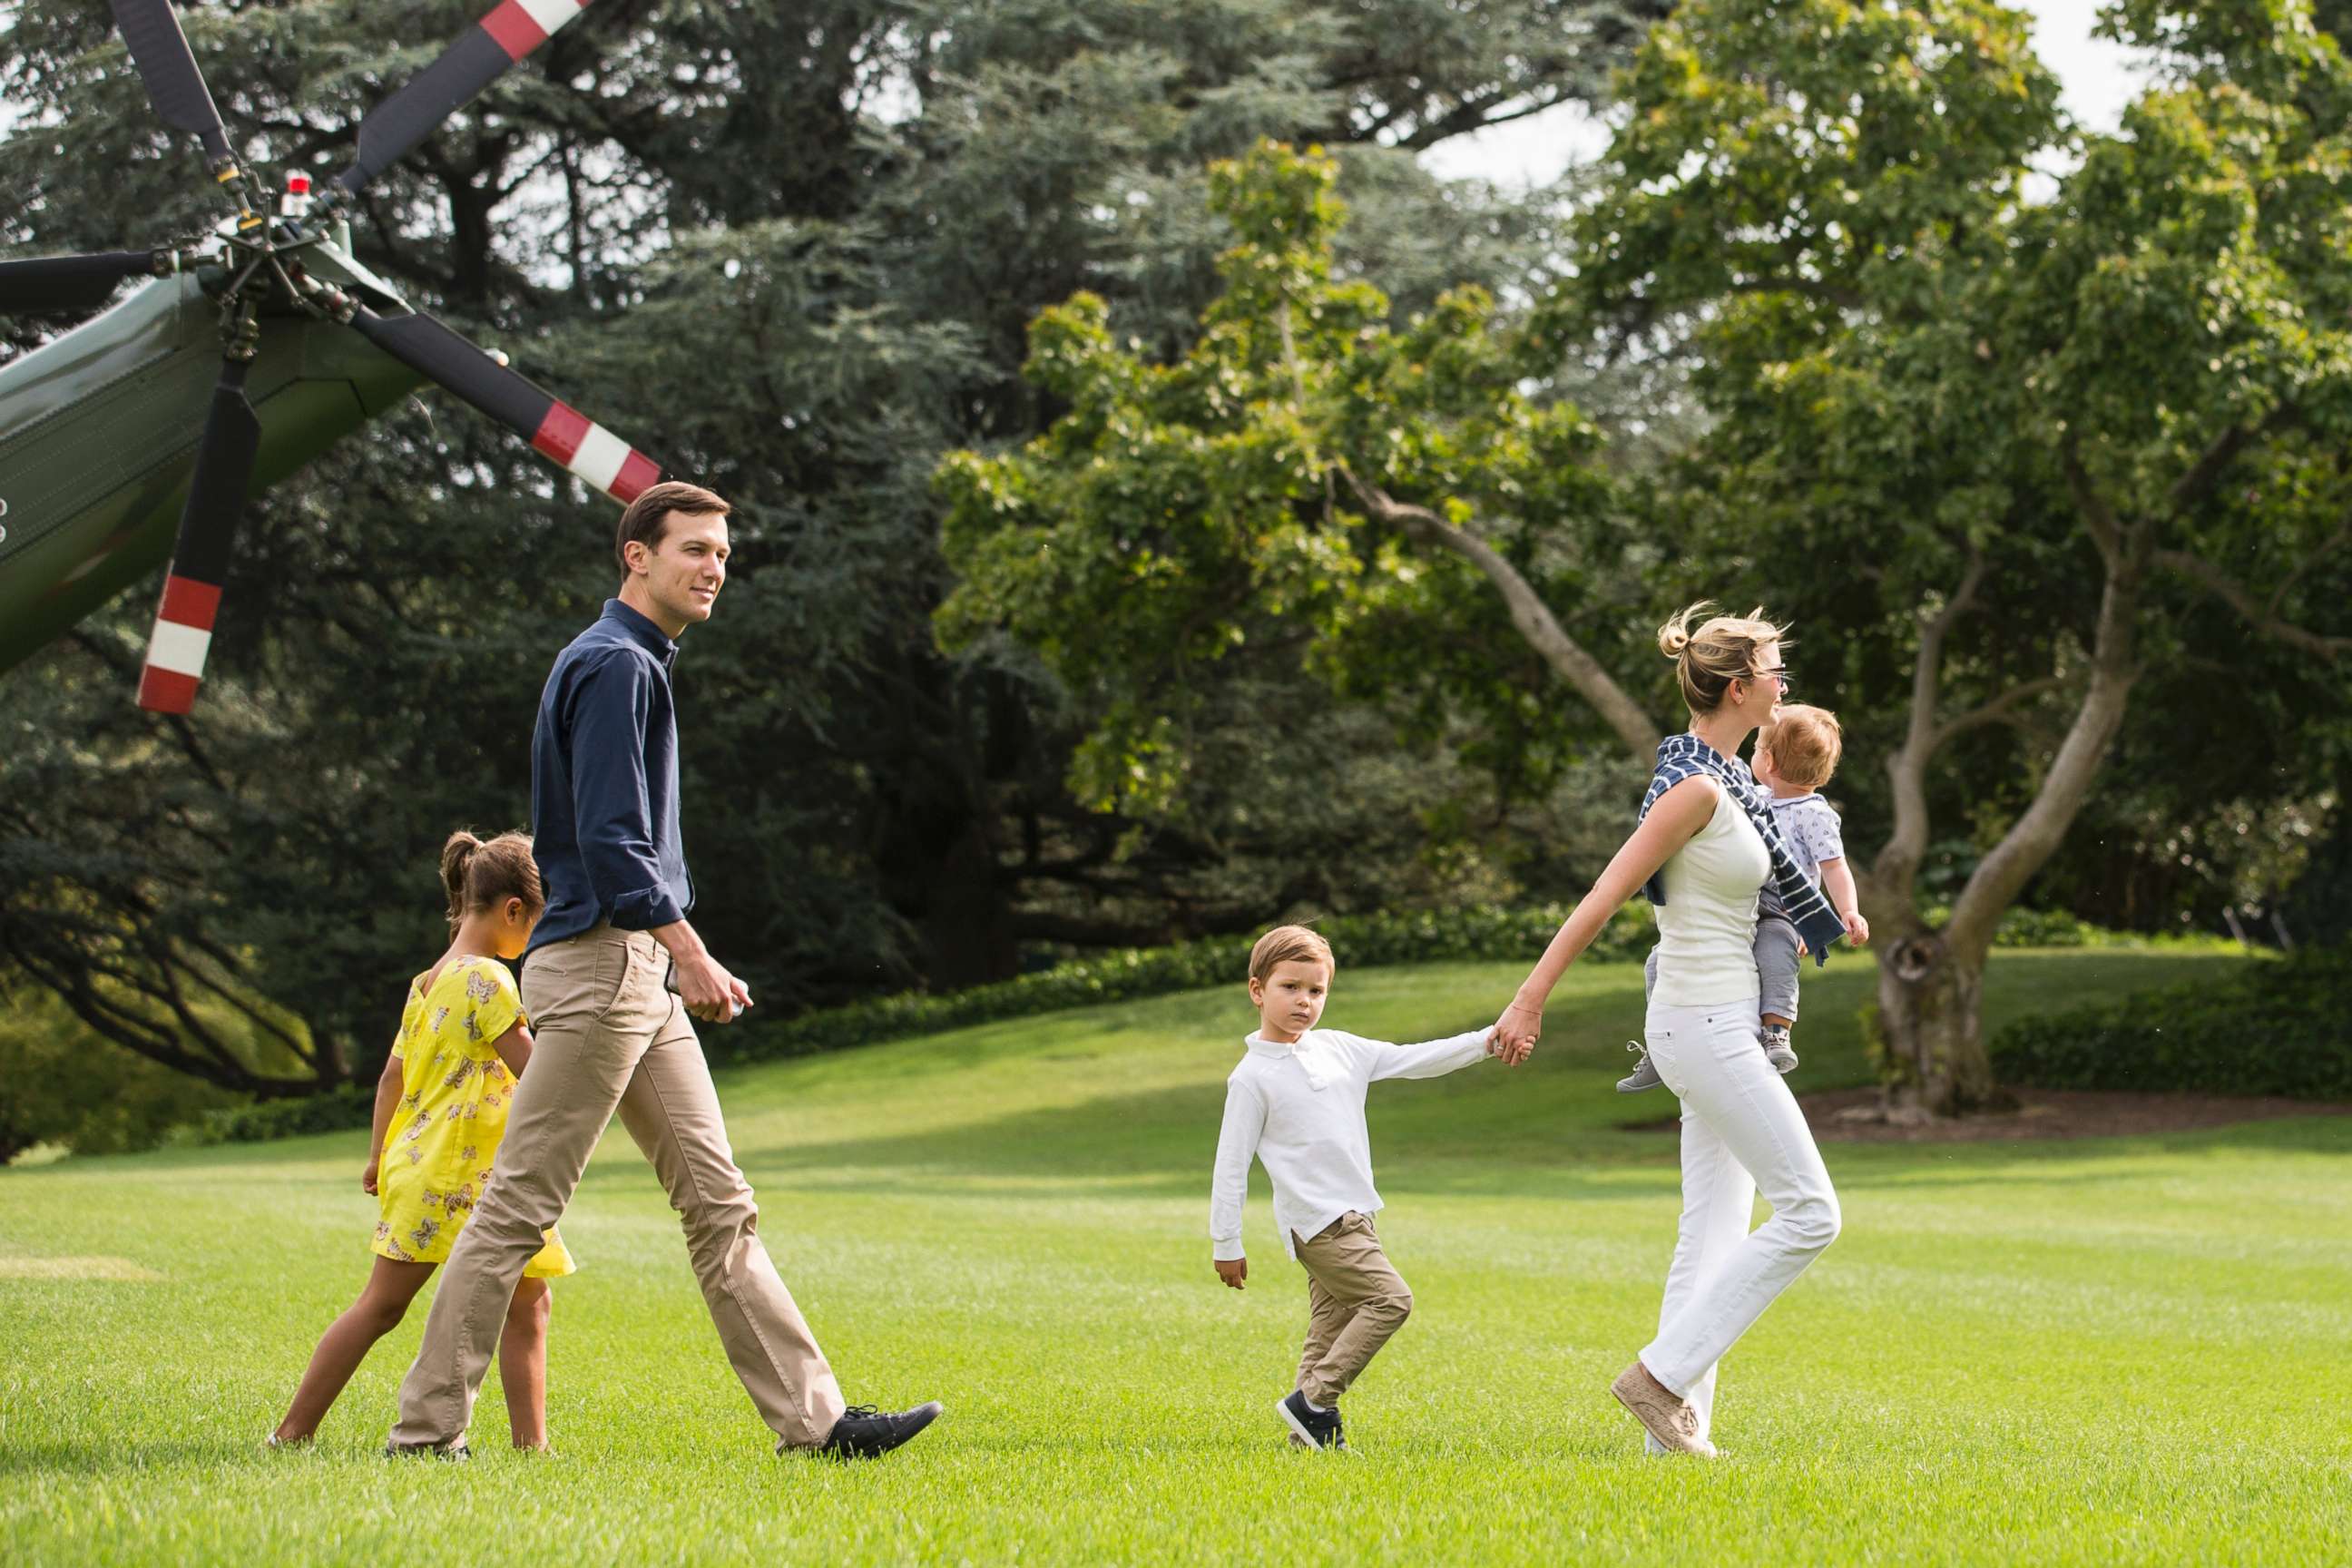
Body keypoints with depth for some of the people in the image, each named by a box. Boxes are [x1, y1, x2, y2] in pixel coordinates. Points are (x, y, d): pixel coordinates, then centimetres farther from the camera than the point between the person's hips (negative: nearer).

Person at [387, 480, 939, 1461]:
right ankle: (426, 1430, -2)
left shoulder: (634, 664, 20)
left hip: (642, 977, 11)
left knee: (719, 1203, 6)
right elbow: (609, 843, -20)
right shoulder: (614, 665, -11)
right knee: (520, 1205, -7)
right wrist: (691, 955, -20)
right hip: (599, 964, -11)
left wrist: (684, 963, 20)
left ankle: (811, 1417, 5)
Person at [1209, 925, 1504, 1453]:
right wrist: (1225, 1245, -7)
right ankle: (1313, 1402, -12)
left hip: (1352, 1216, 7)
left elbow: (1412, 1060, 13)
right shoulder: (1253, 1077, -8)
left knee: (1332, 1327, 7)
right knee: (1390, 1299, -15)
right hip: (1315, 1220, -7)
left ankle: (1311, 1433, 10)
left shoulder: (1337, 1049, 10)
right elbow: (1231, 1164, -7)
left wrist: (1486, 1041, 4)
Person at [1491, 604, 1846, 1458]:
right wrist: (1530, 1000, -18)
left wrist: (1828, 921, 46)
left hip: (1718, 1025, 10)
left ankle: (1681, 1427, 7)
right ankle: (1663, 1372, -8)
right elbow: (1603, 897, -18)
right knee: (1809, 1211, -9)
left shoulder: (1725, 775, 12)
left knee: (1714, 1233, 7)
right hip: (1705, 1027, -10)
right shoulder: (1696, 788, -17)